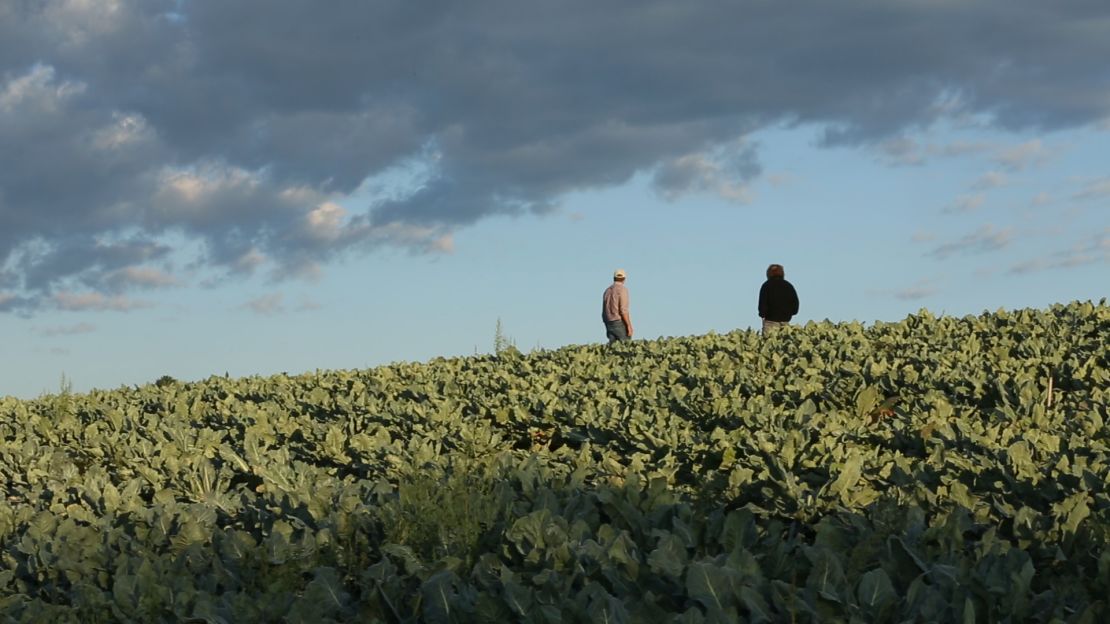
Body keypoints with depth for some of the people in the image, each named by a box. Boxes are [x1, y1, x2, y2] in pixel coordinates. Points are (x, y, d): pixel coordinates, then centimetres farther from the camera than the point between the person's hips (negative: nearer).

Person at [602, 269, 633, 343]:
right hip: (620, 323, -7)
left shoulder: (607, 291, 15)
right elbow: (623, 310, -17)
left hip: (609, 324, 7)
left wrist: (608, 329, 21)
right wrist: (629, 326, -15)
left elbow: (604, 312, 16)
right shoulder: (622, 289, -8)